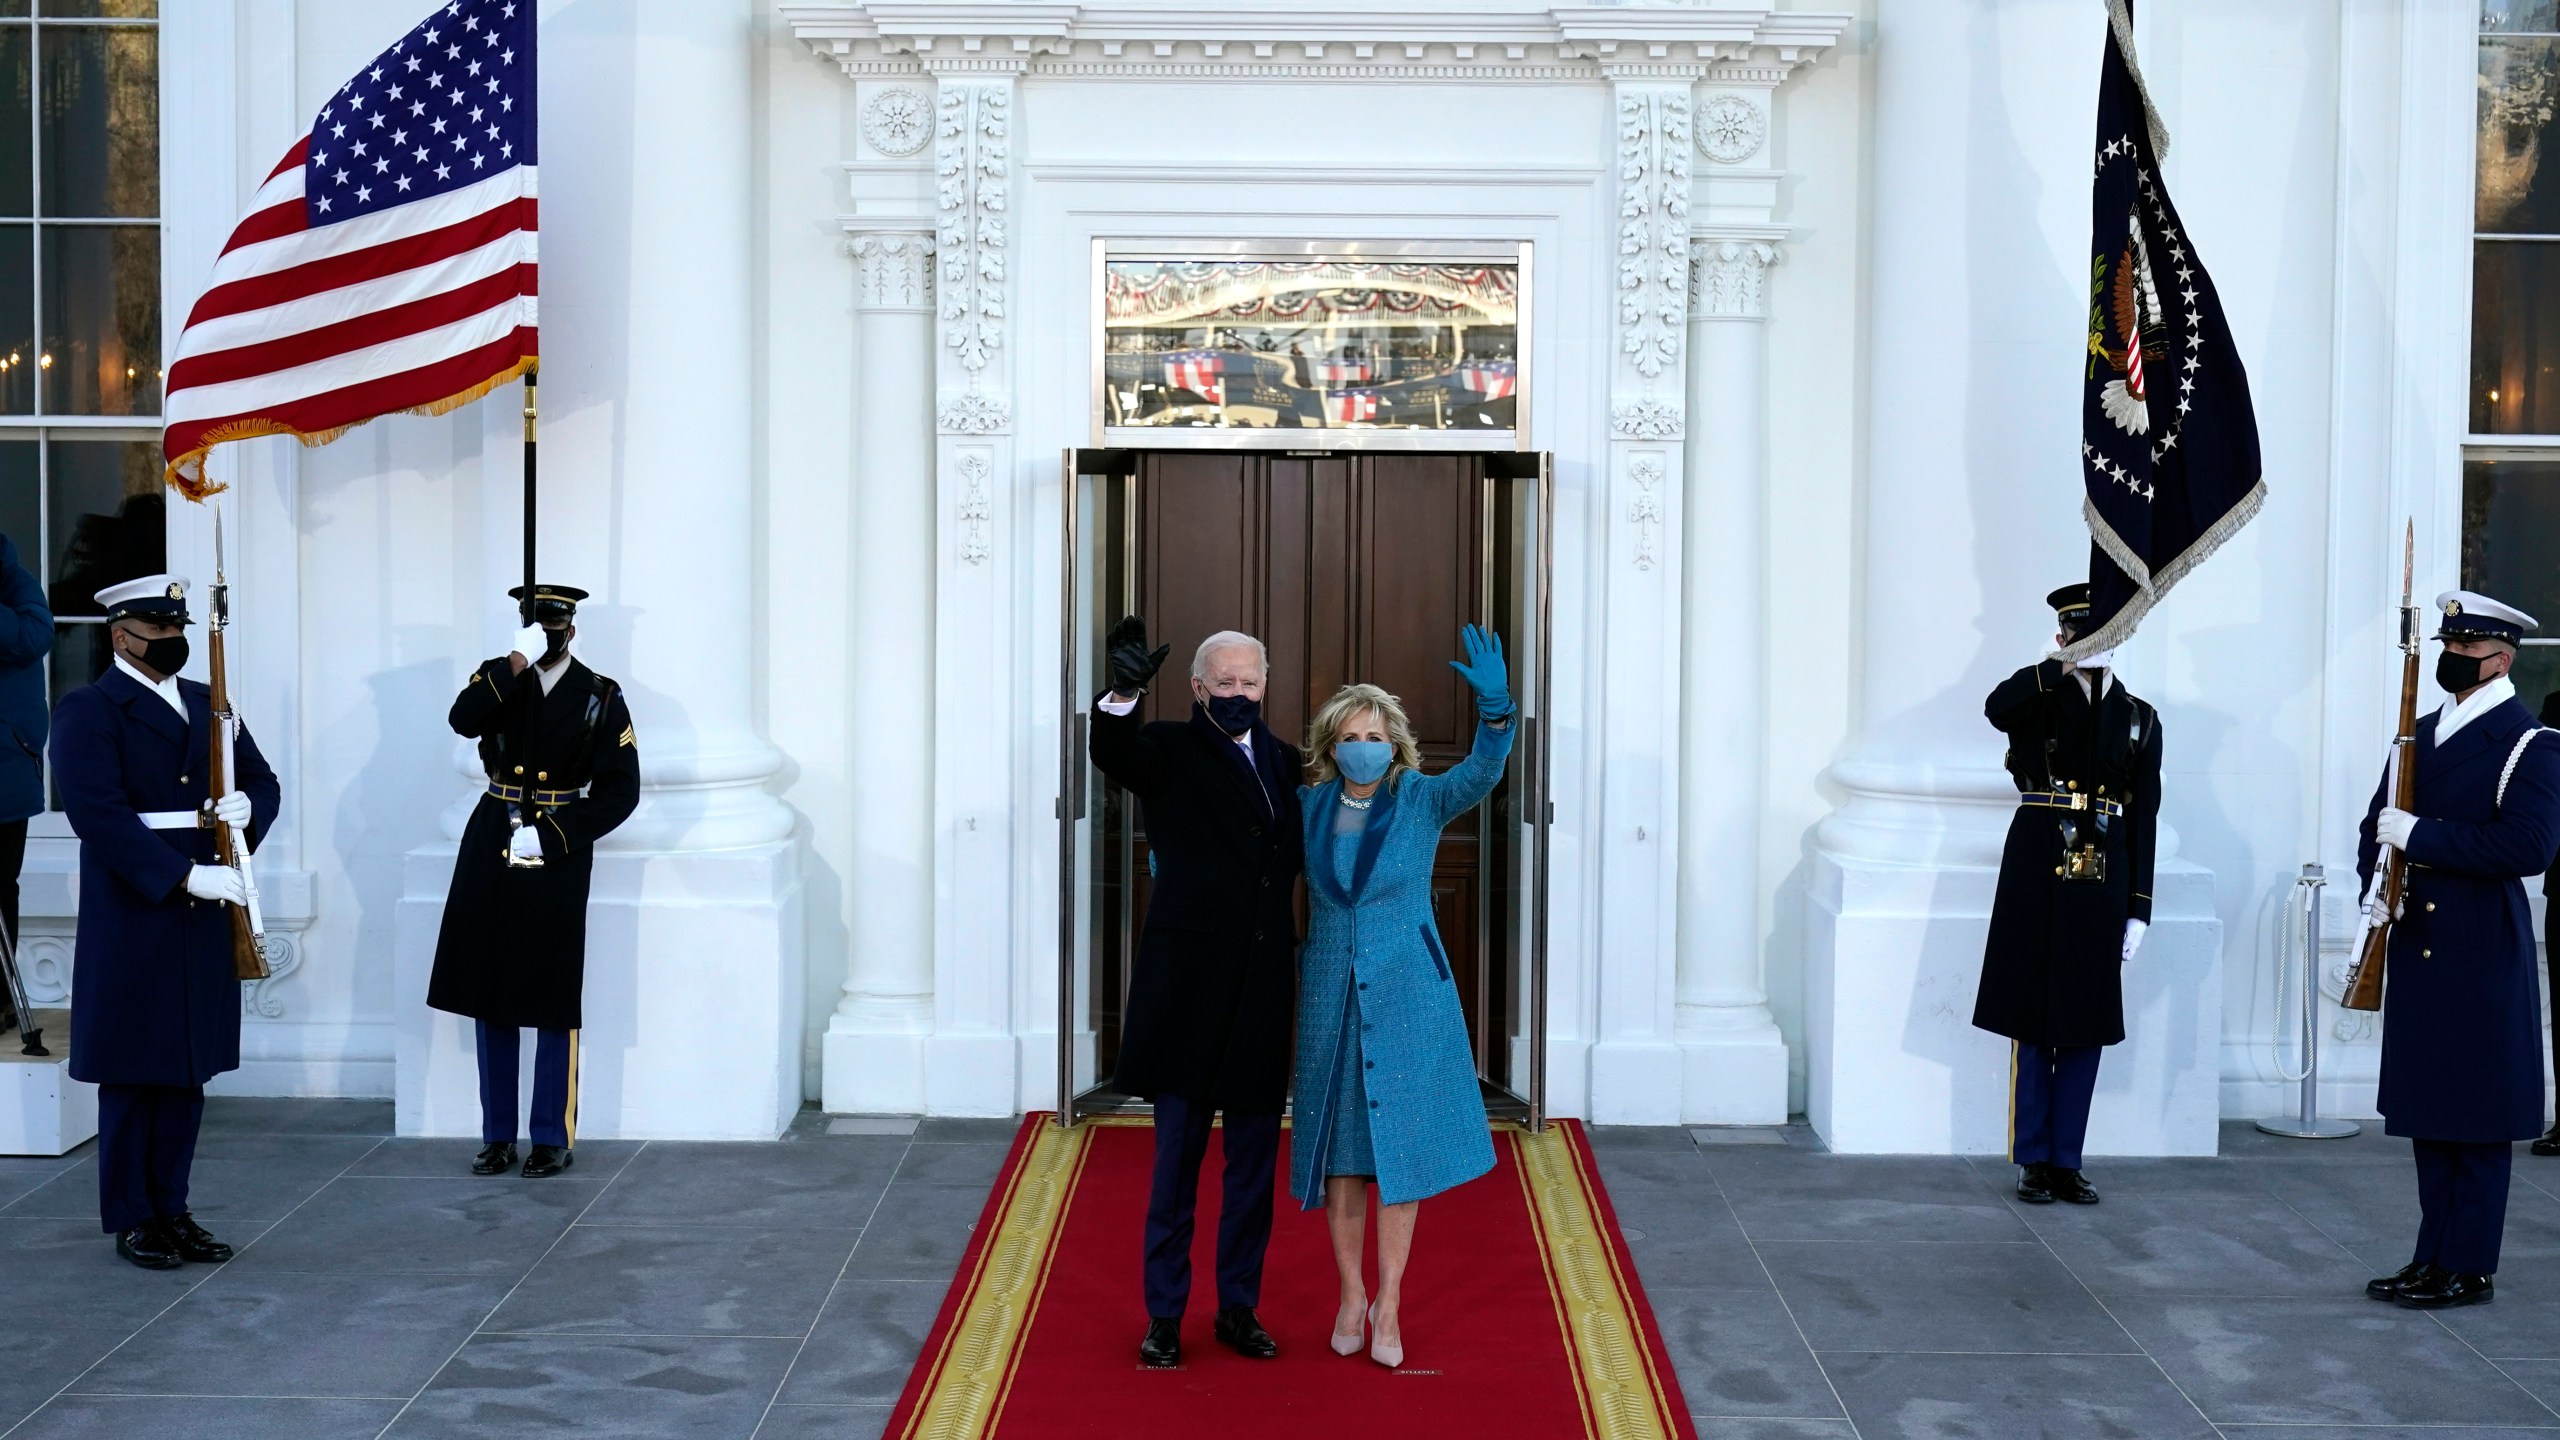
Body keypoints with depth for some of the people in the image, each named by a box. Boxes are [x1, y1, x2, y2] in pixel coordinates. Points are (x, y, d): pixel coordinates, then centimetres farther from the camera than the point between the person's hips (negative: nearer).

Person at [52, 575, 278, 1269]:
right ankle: (132, 1219, 13)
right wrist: (185, 875, -24)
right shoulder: (87, 712, -7)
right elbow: (98, 813, -18)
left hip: (204, 918, 6)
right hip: (134, 919, -6)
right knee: (134, 1075, 2)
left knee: (189, 1070, 10)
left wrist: (246, 806, -7)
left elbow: (262, 781, 17)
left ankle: (170, 1207, 20)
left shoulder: (207, 704, 14)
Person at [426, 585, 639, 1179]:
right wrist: (517, 661, -22)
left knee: (554, 1002, 0)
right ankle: (497, 1137, 16)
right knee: (489, 997, 6)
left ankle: (553, 1139, 10)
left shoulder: (601, 697, 1)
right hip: (491, 851, 3)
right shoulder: (498, 679, 7)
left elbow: (620, 789, -4)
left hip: (558, 853, -3)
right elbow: (463, 720, -15)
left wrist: (548, 837, -11)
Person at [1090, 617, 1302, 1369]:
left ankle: (1239, 1307, 24)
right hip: (1189, 985, -4)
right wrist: (1122, 693, -44)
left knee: (1254, 1159, 11)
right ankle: (1164, 1315, 16)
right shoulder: (1171, 752, -3)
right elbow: (1113, 754, -24)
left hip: (1262, 989, 4)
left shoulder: (1283, 761, 11)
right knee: (1177, 1157, 5)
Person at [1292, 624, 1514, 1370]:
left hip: (1406, 996, -2)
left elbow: (1483, 771, -24)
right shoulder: (1309, 806, 1)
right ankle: (1350, 1296, 20)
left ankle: (1388, 1306, 11)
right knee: (1339, 1149, 7)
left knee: (1398, 1146, 1)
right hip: (1330, 994, 2)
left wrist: (1495, 706, -41)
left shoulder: (1424, 799, -6)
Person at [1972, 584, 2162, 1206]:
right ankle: (2033, 1161, 12)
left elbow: (2144, 821, 8)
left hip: (2103, 882, 3)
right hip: (2038, 874, -2)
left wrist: (2139, 909, 3)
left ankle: (2067, 1162, 15)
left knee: (2087, 1025, 6)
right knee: (2033, 1022, 3)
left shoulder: (2140, 718, 11)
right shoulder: (2037, 698, 5)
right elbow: (1995, 709, -22)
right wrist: (2065, 667, -24)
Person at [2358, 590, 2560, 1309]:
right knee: (2427, 1112, 12)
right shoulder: (2421, 734, 14)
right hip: (2418, 948, 7)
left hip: (2483, 958, -7)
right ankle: (2432, 1257, 21)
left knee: (2477, 1118, 0)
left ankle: (2469, 1269, 8)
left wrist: (2419, 835, -20)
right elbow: (2378, 823, 19)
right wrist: (2376, 886, 0)